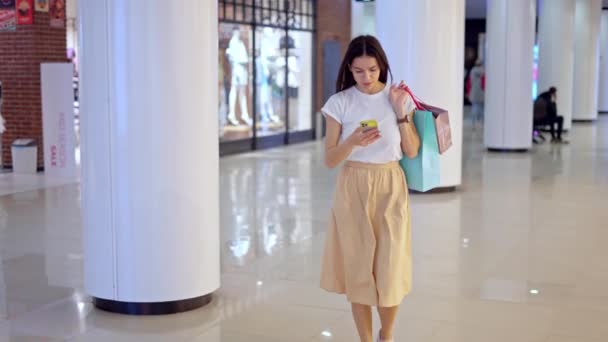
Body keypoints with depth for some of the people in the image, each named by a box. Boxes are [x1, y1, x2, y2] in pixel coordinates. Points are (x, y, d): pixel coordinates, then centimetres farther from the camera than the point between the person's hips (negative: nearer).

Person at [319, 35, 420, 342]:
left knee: (390, 268, 0)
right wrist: (353, 141, -24)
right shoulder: (340, 103, -4)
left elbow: (412, 152, -2)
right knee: (357, 267, 4)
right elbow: (329, 160, -5)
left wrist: (401, 112, -10)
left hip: (390, 188, 0)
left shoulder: (399, 98, 0)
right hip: (353, 189, 0)